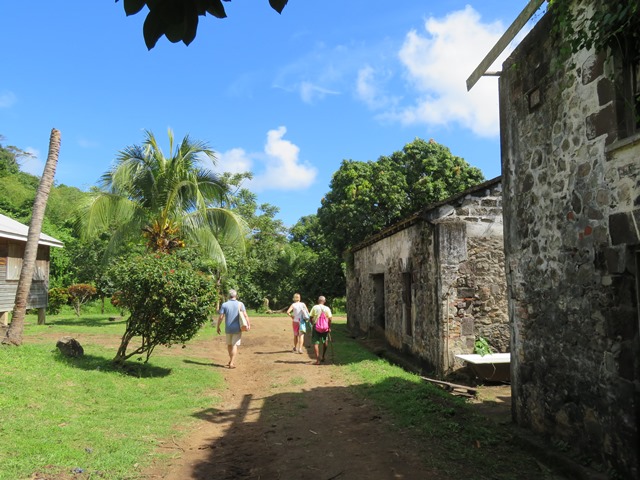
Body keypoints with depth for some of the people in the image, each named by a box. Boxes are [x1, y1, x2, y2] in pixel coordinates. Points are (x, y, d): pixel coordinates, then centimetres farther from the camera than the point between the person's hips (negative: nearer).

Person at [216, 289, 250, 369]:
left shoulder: (224, 305, -2)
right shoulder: (240, 304, -4)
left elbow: (221, 317, -5)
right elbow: (245, 315, -13)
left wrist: (218, 327, 4)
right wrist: (249, 324, -8)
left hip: (228, 328, 2)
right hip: (237, 328, -2)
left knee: (229, 344, 19)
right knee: (235, 345, 1)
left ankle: (231, 360, 34)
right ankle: (232, 362, -7)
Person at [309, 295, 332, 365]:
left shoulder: (314, 307, -3)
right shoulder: (327, 308, -2)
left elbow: (311, 317, -3)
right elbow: (329, 319, -6)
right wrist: (329, 327, 2)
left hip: (316, 327, -2)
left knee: (316, 343, -1)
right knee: (324, 342, 21)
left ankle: (318, 359, -12)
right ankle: (323, 357, 29)